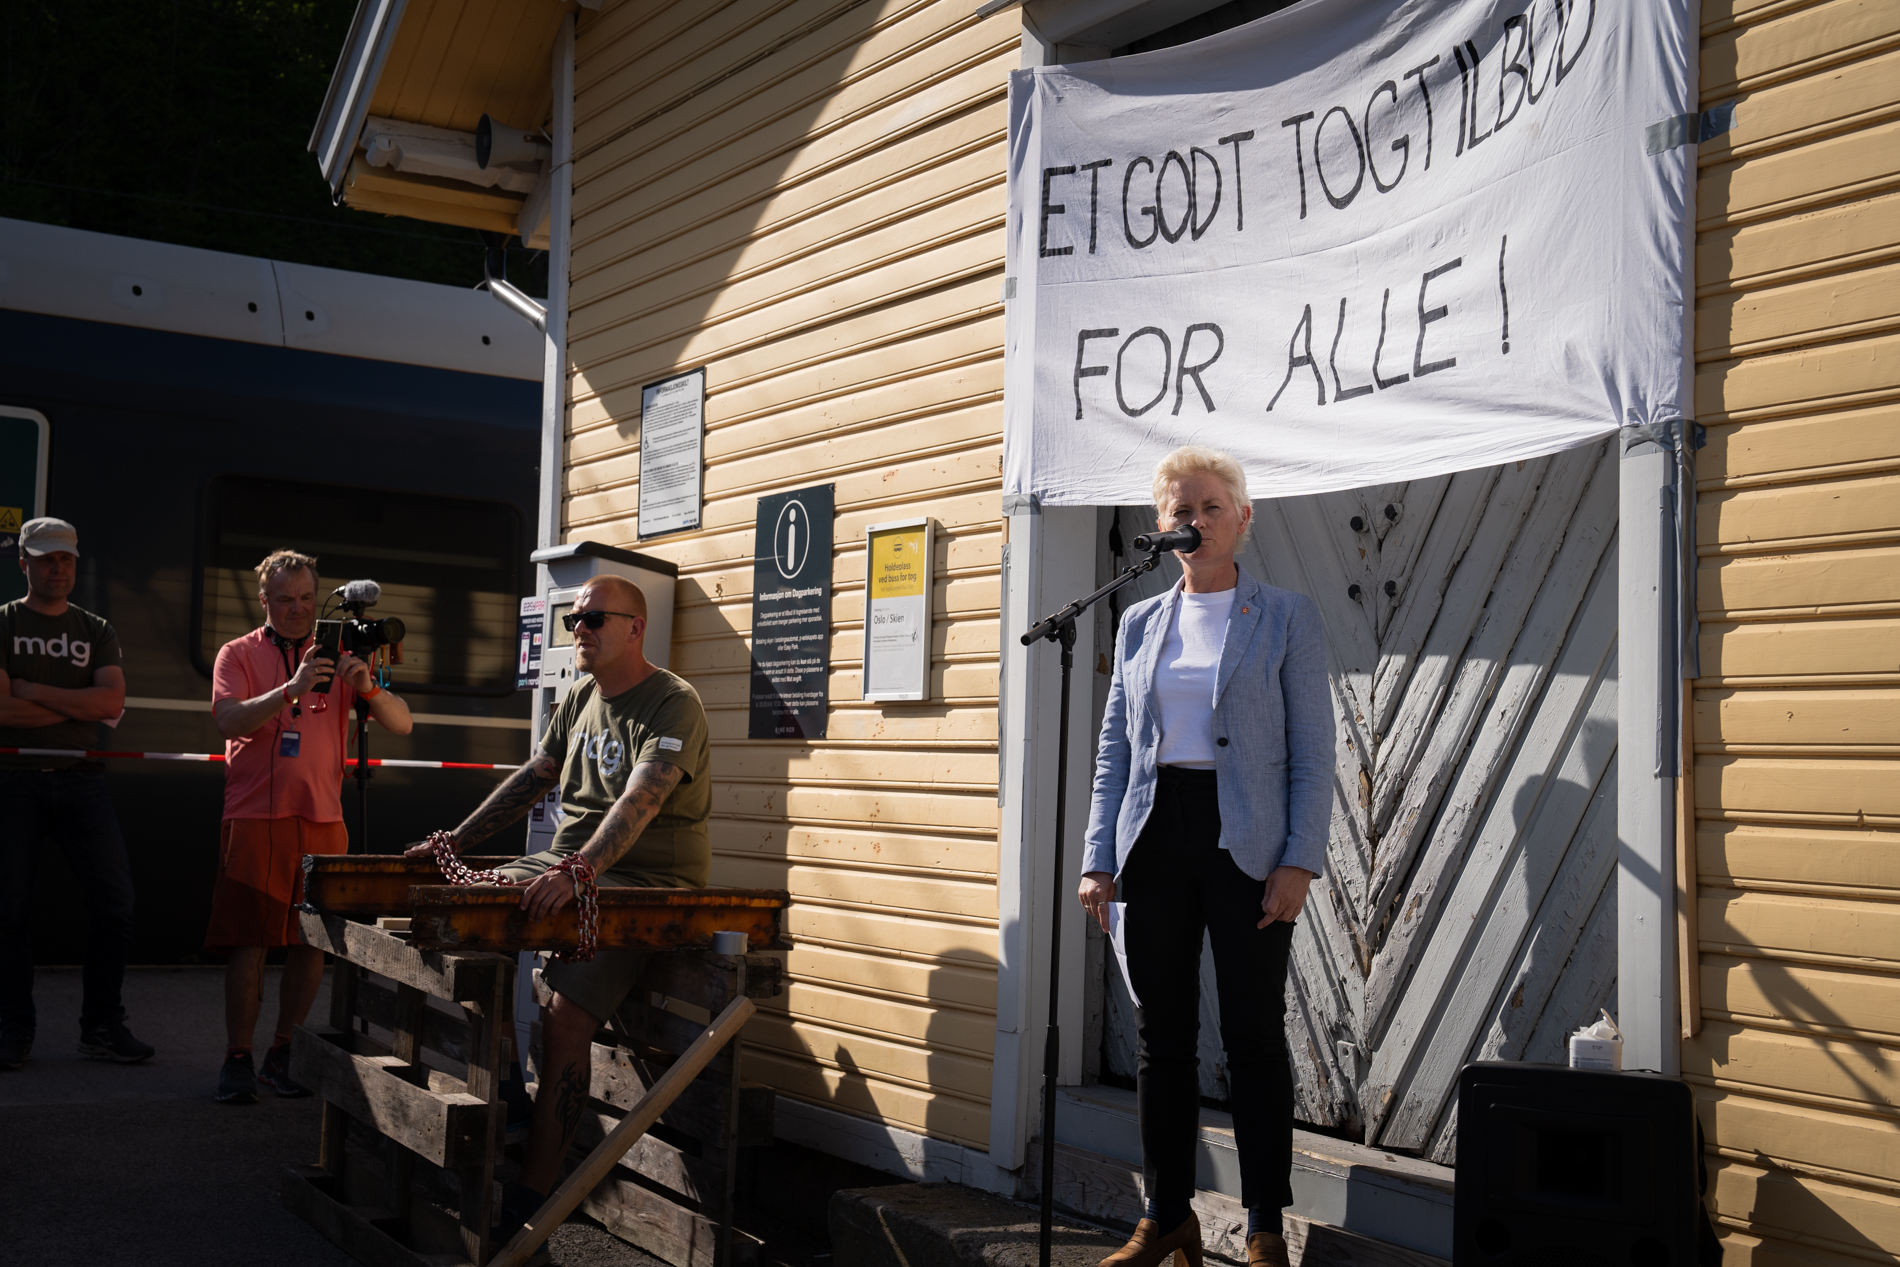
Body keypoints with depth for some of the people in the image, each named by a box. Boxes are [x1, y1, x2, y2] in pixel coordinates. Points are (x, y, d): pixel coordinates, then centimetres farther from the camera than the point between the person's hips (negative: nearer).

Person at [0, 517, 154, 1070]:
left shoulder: (96, 631, 13)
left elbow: (113, 703, -3)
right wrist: (78, 704, -7)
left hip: (81, 779, 2)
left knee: (114, 903, -5)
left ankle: (102, 1026, 5)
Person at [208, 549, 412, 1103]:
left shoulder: (338, 657, 12)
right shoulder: (239, 654, 7)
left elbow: (401, 724, 3)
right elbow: (231, 721, -12)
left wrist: (368, 687, -18)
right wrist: (292, 690, -26)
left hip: (322, 819, 2)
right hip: (255, 816, -2)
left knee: (312, 942, 2)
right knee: (249, 940, -5)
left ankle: (283, 1055, 13)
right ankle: (238, 1060, 3)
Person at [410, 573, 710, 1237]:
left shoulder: (673, 705, -14)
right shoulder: (579, 699, 13)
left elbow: (638, 802, -29)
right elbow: (532, 778, 21)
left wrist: (579, 873, -42)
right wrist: (455, 841, 14)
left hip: (645, 884, -8)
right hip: (567, 868, 9)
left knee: (567, 1017, -25)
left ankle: (531, 1198, -19)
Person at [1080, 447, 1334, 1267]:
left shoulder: (1286, 618, 2)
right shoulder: (1140, 624, 12)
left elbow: (1313, 751, -2)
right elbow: (1114, 748, 12)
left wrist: (1299, 861, -12)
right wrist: (1098, 859, 4)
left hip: (1244, 843, -3)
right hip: (1155, 836, 4)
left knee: (1253, 1033, 0)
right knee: (1160, 1032, 7)